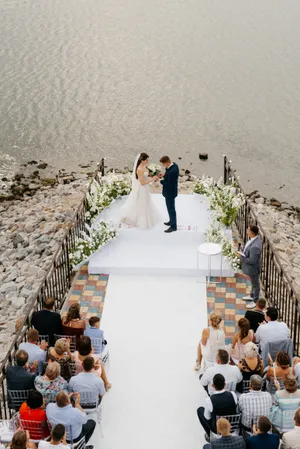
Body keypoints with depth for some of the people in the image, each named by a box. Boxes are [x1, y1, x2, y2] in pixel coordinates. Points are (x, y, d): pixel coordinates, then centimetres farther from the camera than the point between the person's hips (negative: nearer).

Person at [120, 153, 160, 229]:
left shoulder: (143, 166, -1)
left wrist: (152, 178, -1)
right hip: (141, 190, -9)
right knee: (141, 205, 8)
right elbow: (142, 182, -26)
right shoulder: (140, 169, -30)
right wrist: (152, 179, -21)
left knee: (144, 204, 24)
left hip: (144, 189, 9)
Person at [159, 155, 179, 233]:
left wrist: (161, 180, -16)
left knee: (171, 209, 6)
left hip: (170, 192, -10)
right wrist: (164, 176, -2)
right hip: (171, 191, 10)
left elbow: (169, 184, -29)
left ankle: (173, 226, 20)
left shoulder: (172, 171, -35)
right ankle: (172, 221, 41)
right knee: (170, 207, 25)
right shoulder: (174, 165, -4)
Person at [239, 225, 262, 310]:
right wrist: (243, 252, -5)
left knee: (255, 284, 16)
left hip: (253, 268, -9)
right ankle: (252, 296, 52)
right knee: (253, 282, 30)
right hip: (250, 267, 9)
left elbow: (252, 261, -32)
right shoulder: (255, 237, -11)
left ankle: (255, 301, 36)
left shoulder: (255, 246, -41)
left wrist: (242, 256, -22)